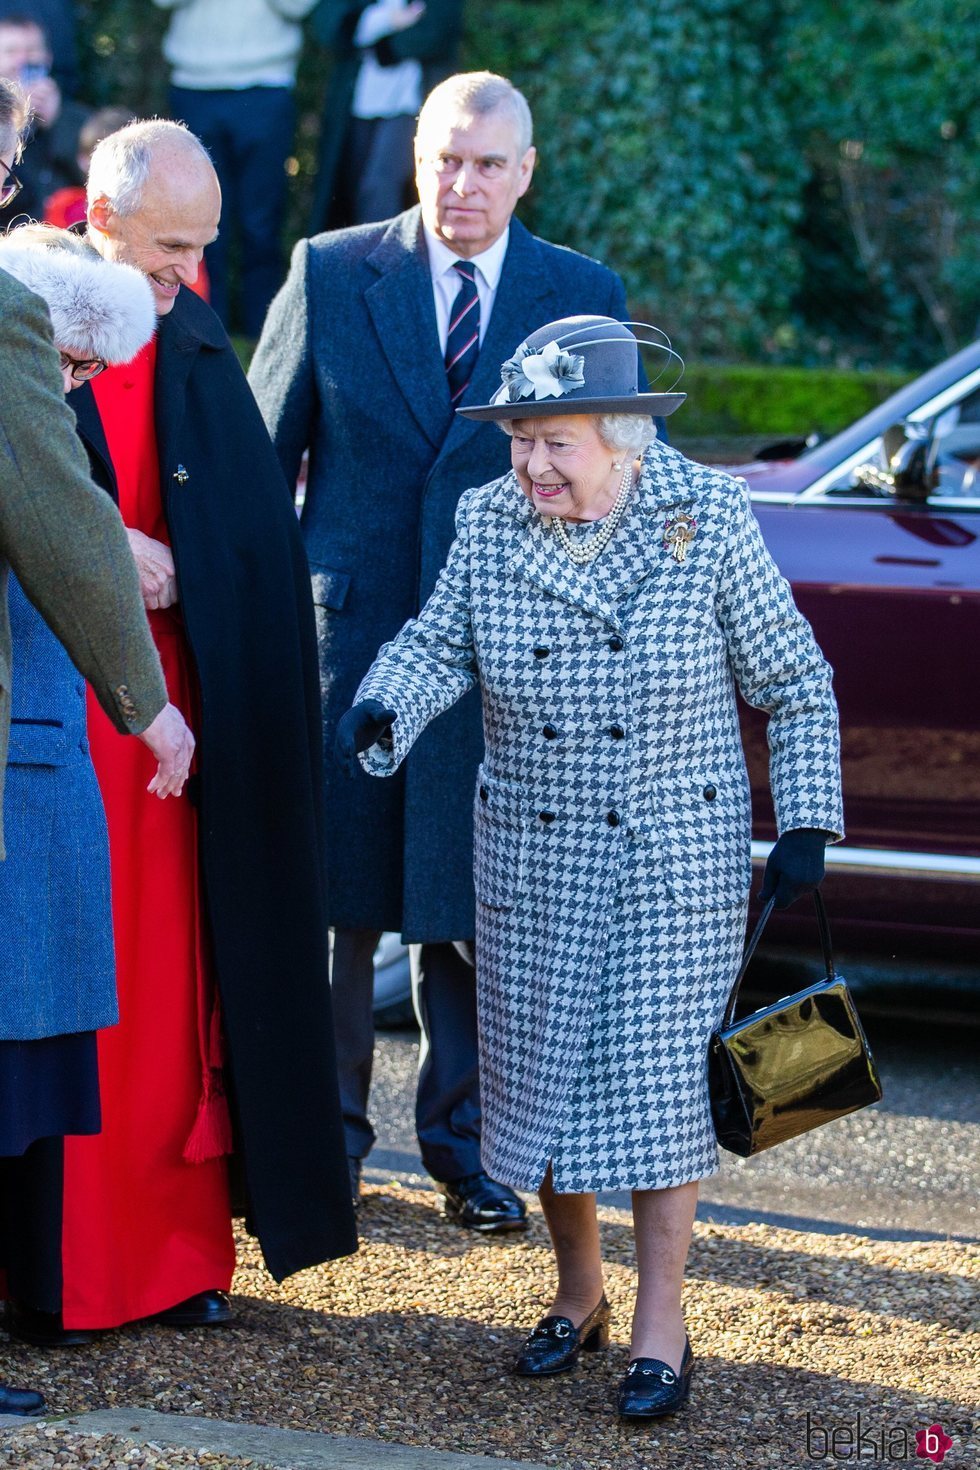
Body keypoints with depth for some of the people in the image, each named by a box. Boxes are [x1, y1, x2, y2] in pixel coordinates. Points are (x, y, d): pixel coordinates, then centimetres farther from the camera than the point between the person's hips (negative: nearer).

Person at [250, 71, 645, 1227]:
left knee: (472, 913, 4)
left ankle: (462, 1144, 18)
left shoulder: (584, 297, 4)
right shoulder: (328, 274, 2)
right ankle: (329, 1135, 19)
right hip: (344, 634, 0)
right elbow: (260, 454, 6)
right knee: (333, 896, 4)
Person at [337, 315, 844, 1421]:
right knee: (542, 1069, 7)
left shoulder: (709, 519, -9)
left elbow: (794, 683, -2)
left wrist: (805, 827, -5)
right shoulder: (488, 523, -2)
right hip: (531, 857, 3)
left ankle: (660, 1322, 4)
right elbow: (439, 641, 3)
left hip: (678, 854, -3)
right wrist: (384, 709, -20)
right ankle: (579, 1292, 27)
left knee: (658, 1071, -6)